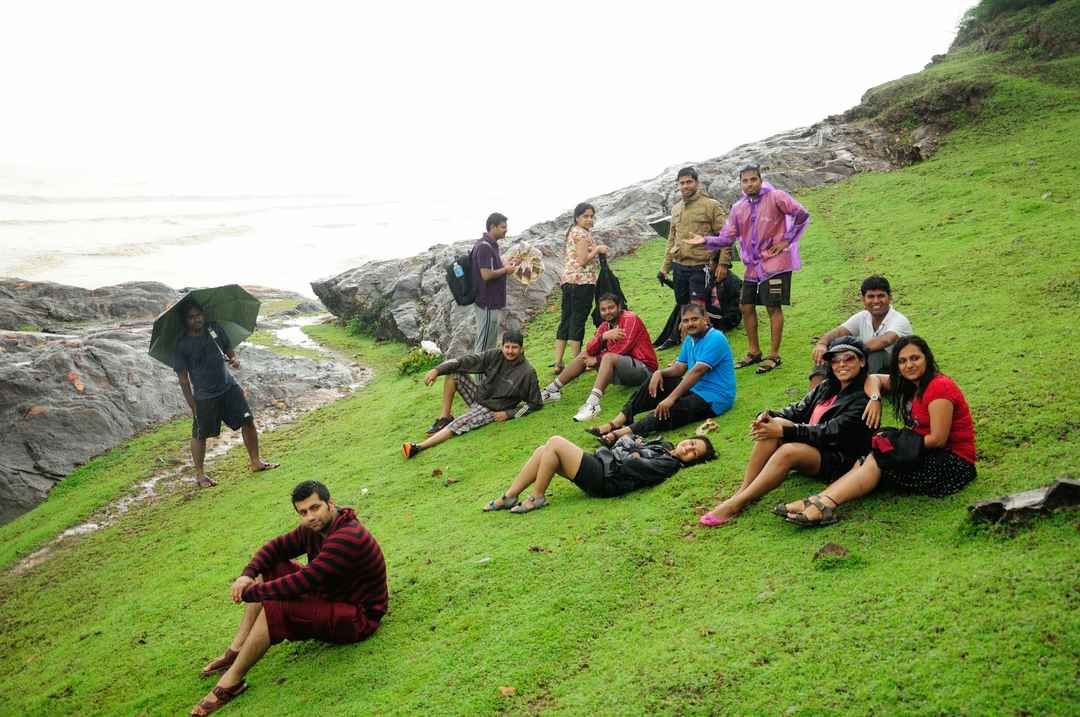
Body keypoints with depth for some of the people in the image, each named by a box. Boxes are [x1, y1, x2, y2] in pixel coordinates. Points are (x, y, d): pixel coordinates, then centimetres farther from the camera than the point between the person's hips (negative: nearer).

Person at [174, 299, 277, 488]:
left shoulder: (215, 328, 0)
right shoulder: (182, 345, -13)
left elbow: (228, 349, 15)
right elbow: (183, 378, -9)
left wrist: (234, 359, -9)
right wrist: (192, 405, -10)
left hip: (229, 386, 4)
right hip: (204, 396, -4)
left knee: (248, 421, 5)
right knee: (200, 435, 6)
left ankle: (255, 461, 20)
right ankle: (200, 474, 23)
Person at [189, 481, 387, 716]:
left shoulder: (348, 538, -29)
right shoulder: (314, 528, 0)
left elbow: (303, 582, -31)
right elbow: (277, 546, 7)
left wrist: (251, 592, -22)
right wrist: (247, 574, -12)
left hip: (357, 618, -10)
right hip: (329, 596, 10)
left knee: (274, 608, -26)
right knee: (268, 569, 5)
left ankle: (231, 682, -10)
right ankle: (235, 652, 3)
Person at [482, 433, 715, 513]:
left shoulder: (669, 464, -7)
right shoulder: (661, 445, 20)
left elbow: (633, 466, -16)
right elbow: (625, 440, 24)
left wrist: (629, 455, 1)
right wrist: (632, 443, 5)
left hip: (602, 479, -9)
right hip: (600, 461, 9)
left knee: (555, 442, -19)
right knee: (543, 450, -3)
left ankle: (536, 498, -8)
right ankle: (509, 497, 1)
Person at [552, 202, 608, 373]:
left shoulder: (572, 231, 20)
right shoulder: (582, 233, -9)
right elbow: (583, 260, -17)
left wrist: (596, 250, 15)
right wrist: (598, 249, -5)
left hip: (568, 279, 9)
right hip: (582, 280, -9)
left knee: (566, 321, 8)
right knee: (578, 321, -5)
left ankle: (558, 364, 8)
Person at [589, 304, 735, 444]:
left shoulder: (715, 339, -17)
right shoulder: (690, 339, 13)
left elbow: (697, 371, -26)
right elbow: (679, 368, 8)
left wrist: (671, 398, -31)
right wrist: (660, 373, -15)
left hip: (714, 399, -9)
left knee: (672, 409, -32)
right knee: (655, 381, -1)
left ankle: (625, 432, -44)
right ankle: (620, 420, -12)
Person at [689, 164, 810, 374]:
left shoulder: (776, 197, -8)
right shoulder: (738, 208, 7)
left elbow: (802, 215, -9)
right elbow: (727, 238, 5)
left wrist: (787, 240, -10)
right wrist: (705, 241, -10)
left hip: (774, 262, -6)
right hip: (753, 265, 6)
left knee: (773, 307, -3)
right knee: (746, 307, 9)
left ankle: (774, 355, 6)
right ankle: (754, 352, 24)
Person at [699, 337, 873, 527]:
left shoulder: (863, 398, -9)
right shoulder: (826, 387, 15)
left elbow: (830, 432, -19)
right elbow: (798, 410, 7)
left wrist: (783, 431, -24)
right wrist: (768, 416, -14)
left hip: (837, 460, -7)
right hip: (811, 446, 7)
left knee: (787, 452, -35)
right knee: (776, 423, -22)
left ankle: (736, 504, -33)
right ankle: (742, 492, -27)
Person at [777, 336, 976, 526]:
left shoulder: (939, 387, -15)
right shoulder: (910, 383, 12)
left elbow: (938, 439, -18)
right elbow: (874, 378, 17)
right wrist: (875, 399, -4)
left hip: (953, 462, -8)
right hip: (929, 455, 8)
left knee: (877, 461, -21)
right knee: (868, 460, -12)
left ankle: (824, 505, -31)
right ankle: (819, 501, -27)